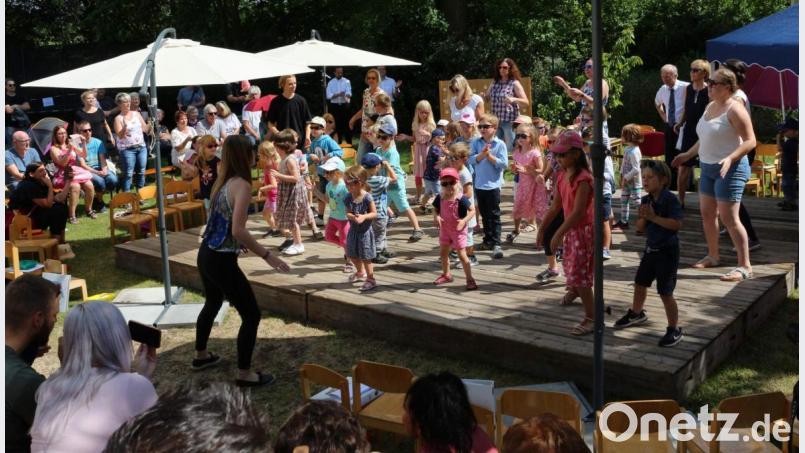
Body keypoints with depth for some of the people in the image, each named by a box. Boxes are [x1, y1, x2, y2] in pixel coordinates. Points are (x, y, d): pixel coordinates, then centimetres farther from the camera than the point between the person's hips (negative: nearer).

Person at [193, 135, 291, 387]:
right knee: (251, 314, 2)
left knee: (212, 304, 30)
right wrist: (267, 255, -21)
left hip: (206, 254, 9)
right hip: (221, 261, -9)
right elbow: (238, 230, -26)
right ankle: (244, 374, 9)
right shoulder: (242, 185, -18)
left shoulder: (223, 181, 8)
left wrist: (244, 246, 28)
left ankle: (201, 356, 47)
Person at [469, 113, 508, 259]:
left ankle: (496, 244, 0)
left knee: (494, 215, -1)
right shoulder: (475, 143, 4)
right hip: (479, 184, 4)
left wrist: (489, 156, -16)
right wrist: (482, 154, -19)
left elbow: (504, 164, -11)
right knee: (484, 214, 15)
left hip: (493, 185, -4)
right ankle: (488, 240, 27)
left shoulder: (500, 144, -5)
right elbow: (471, 160, -6)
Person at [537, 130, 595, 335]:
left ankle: (591, 317, -4)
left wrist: (559, 234, -29)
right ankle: (574, 290, 58)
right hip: (570, 228, 9)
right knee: (569, 264, 27)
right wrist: (542, 228, 9)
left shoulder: (582, 178, -24)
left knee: (578, 272, -11)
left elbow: (578, 212, -28)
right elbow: (555, 206, 9)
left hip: (583, 229, -9)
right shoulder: (562, 176, 3)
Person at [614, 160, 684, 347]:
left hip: (667, 251, -8)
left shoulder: (671, 199, -18)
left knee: (665, 292, -5)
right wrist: (643, 217, -15)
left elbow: (676, 224, -28)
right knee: (640, 283, 21)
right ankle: (636, 313, 45)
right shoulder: (646, 200, 3)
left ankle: (674, 329, 9)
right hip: (651, 248, 8)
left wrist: (653, 216, -26)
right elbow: (640, 228, 5)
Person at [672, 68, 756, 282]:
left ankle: (745, 266, -5)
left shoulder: (734, 109, -15)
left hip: (729, 170, -9)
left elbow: (750, 141, -19)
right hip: (708, 168, 9)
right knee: (706, 213, 14)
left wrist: (730, 159, -32)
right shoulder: (710, 106, 12)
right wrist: (688, 154, 25)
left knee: (729, 218, -11)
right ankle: (712, 256, 28)